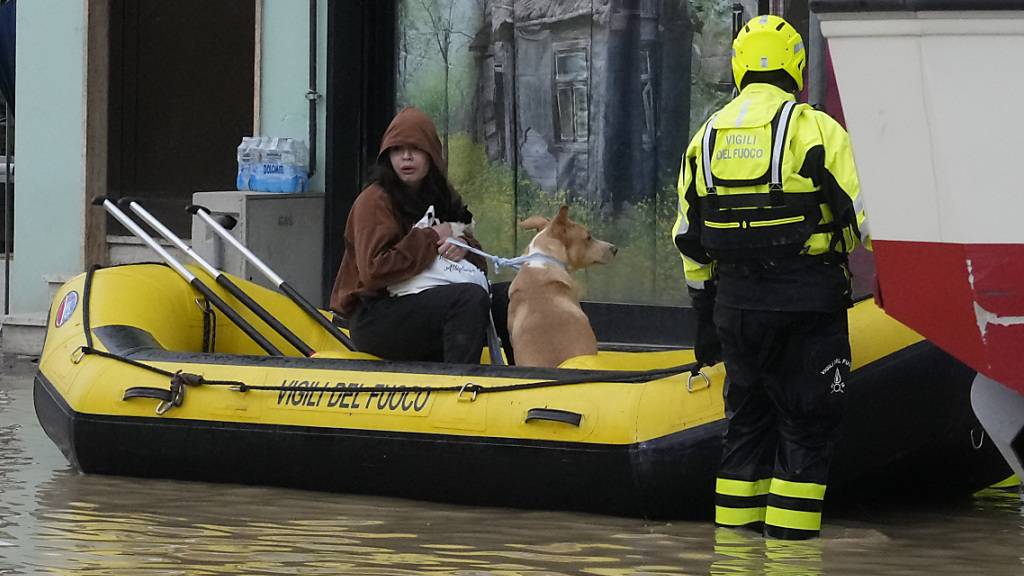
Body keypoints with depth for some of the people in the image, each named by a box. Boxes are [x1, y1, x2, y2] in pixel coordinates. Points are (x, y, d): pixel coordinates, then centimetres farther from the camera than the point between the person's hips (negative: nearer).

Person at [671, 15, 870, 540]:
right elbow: (864, 217, -10)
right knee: (806, 425, 1)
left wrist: (705, 318, 21)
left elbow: (690, 240, 14)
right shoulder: (816, 130, -8)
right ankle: (789, 545, -3)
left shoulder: (706, 137, 10)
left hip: (736, 300, 5)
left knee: (748, 419, 15)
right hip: (808, 300, -5)